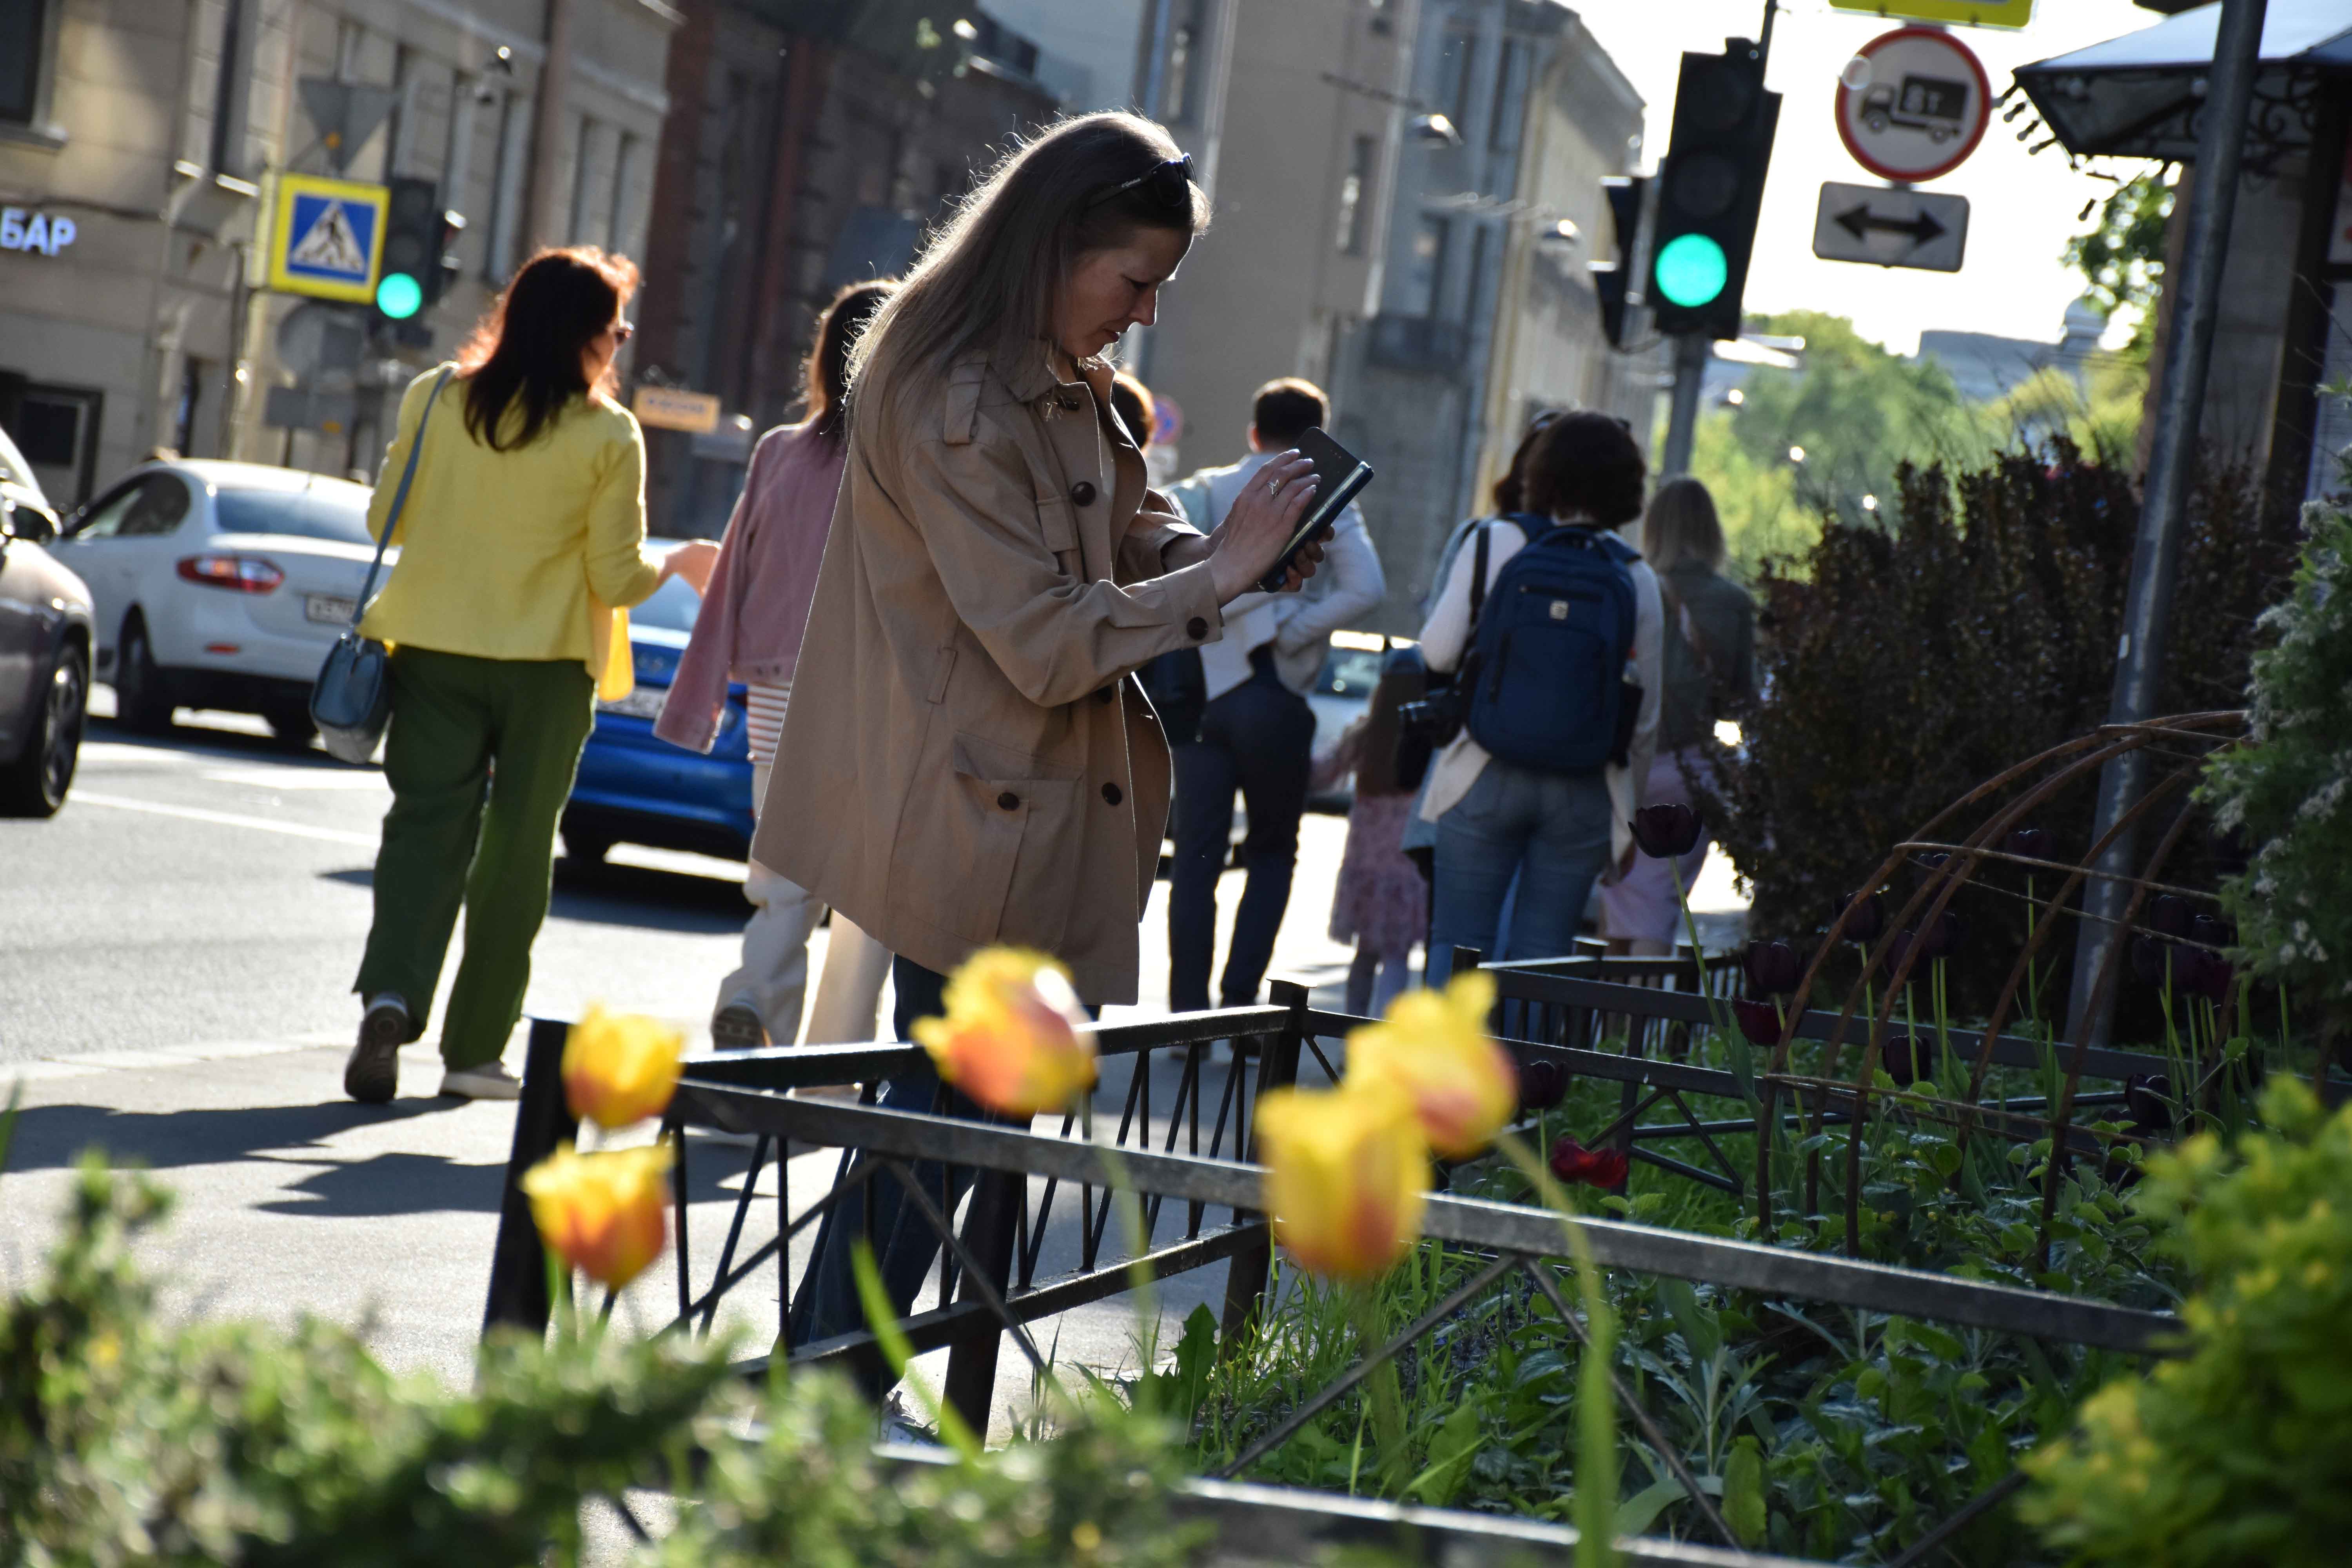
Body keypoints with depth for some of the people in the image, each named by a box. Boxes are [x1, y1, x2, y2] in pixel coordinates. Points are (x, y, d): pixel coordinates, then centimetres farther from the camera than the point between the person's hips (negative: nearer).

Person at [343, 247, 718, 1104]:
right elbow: (616, 578, -7)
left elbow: (386, 520, 6)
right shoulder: (608, 437, -9)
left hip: (435, 649, 2)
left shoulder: (434, 399, -1)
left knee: (425, 825, 6)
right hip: (544, 669, -2)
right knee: (516, 850, 9)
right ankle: (474, 1050, 12)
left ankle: (392, 995, -18)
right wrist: (679, 564, 14)